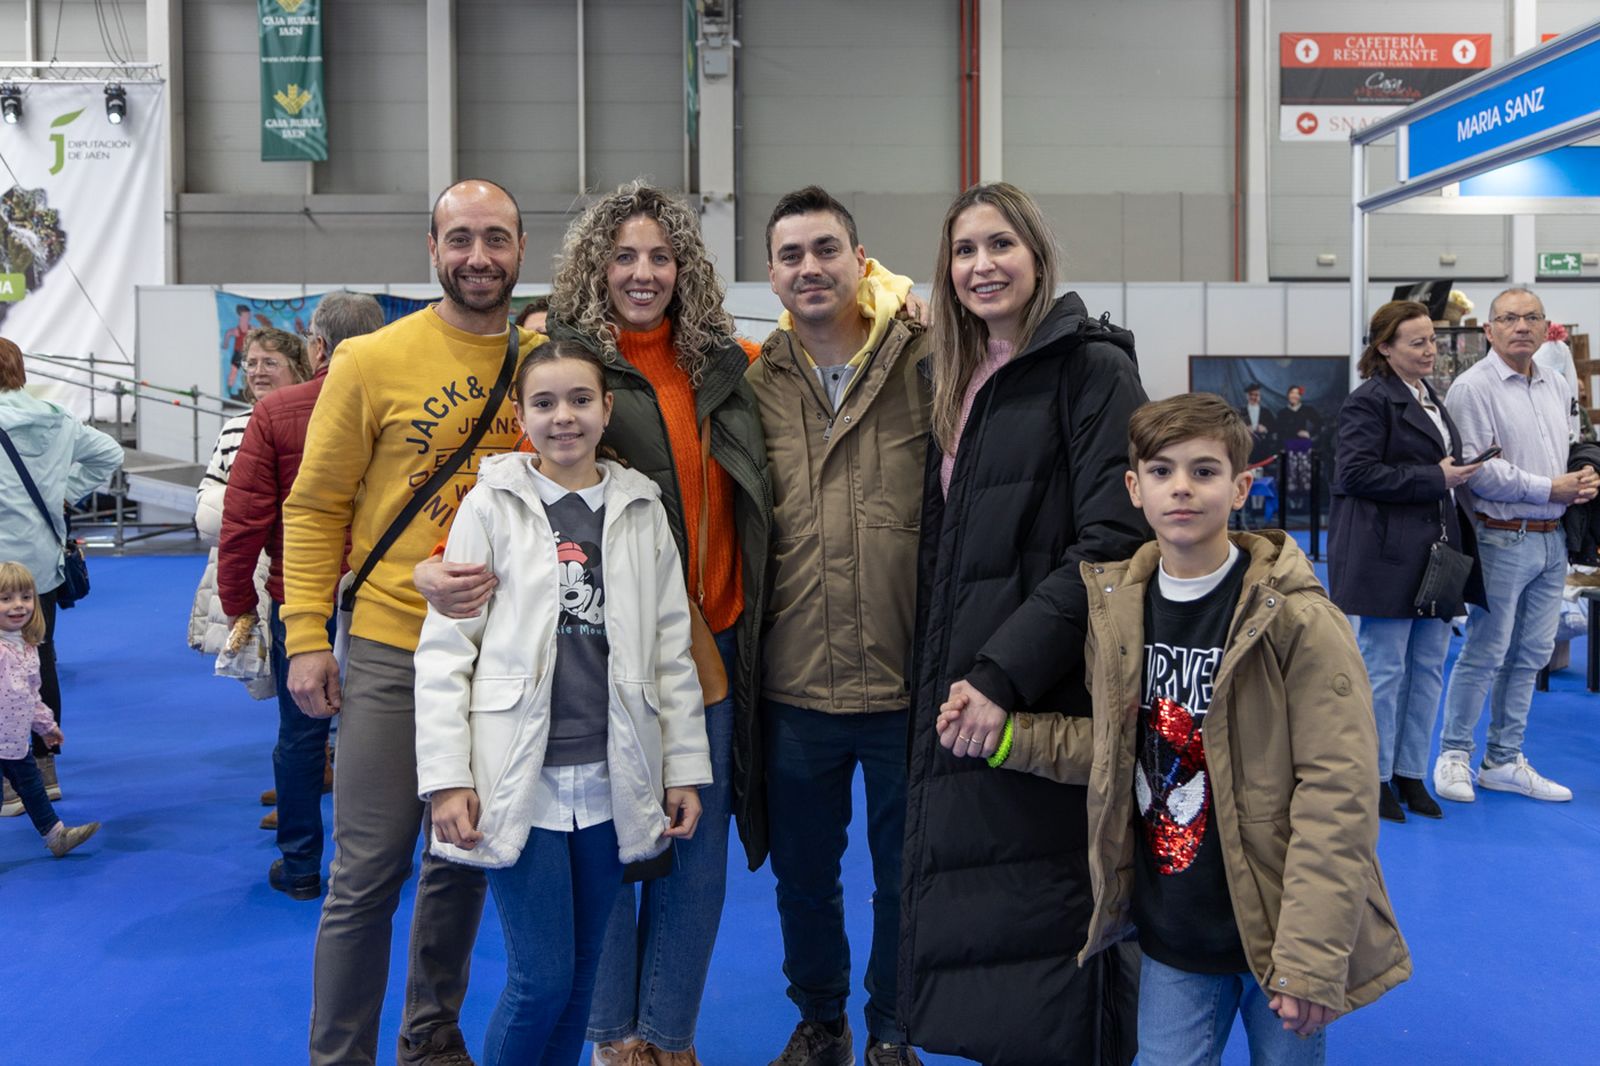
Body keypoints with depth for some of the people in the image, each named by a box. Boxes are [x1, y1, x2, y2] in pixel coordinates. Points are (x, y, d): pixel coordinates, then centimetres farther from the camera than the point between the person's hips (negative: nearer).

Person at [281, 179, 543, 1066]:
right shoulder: (371, 361, -4)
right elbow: (315, 505, -1)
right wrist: (306, 636, -6)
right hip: (394, 651, -3)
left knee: (465, 859, 16)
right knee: (369, 873, 3)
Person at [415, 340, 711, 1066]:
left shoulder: (642, 510, 7)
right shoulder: (493, 503, -1)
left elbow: (671, 651, 9)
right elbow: (445, 648, -3)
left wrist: (686, 768, 6)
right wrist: (446, 777, -9)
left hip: (613, 780, 3)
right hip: (521, 779, -3)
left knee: (581, 974, 13)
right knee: (541, 978, -1)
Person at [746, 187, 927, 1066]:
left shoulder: (927, 361, -7)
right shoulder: (758, 382, 3)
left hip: (906, 675, -2)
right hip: (796, 681, 3)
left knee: (904, 873, 15)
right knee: (802, 870, 18)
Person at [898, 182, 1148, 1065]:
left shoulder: (1089, 366, -8)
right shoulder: (957, 381, 15)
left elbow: (1112, 540, -18)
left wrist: (1004, 670, -23)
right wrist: (941, 679, 11)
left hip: (1049, 706, -7)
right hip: (959, 696, 7)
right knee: (977, 931, 15)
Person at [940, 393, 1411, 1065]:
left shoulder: (1296, 621, -16)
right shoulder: (1115, 609, -1)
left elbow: (1336, 796, -17)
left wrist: (1310, 962, -19)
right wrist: (1004, 736, -1)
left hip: (1274, 929, -4)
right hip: (1170, 934, 4)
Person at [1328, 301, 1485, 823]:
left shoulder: (1430, 398, 17)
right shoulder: (1370, 400, -11)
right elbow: (1355, 473, -20)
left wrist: (1458, 472, 10)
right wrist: (1434, 479, -18)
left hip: (1435, 551, 9)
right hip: (1388, 555, -8)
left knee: (1428, 670, 10)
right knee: (1384, 670, -1)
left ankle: (1411, 774, 20)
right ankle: (1376, 778, 11)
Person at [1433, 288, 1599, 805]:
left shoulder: (1558, 386, 14)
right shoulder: (1473, 387, -10)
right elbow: (1479, 470, -16)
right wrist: (1551, 489, -13)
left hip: (1551, 540, 8)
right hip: (1503, 539, -7)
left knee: (1530, 655, 11)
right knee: (1484, 653, -4)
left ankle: (1504, 761, 22)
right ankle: (1454, 755, 11)